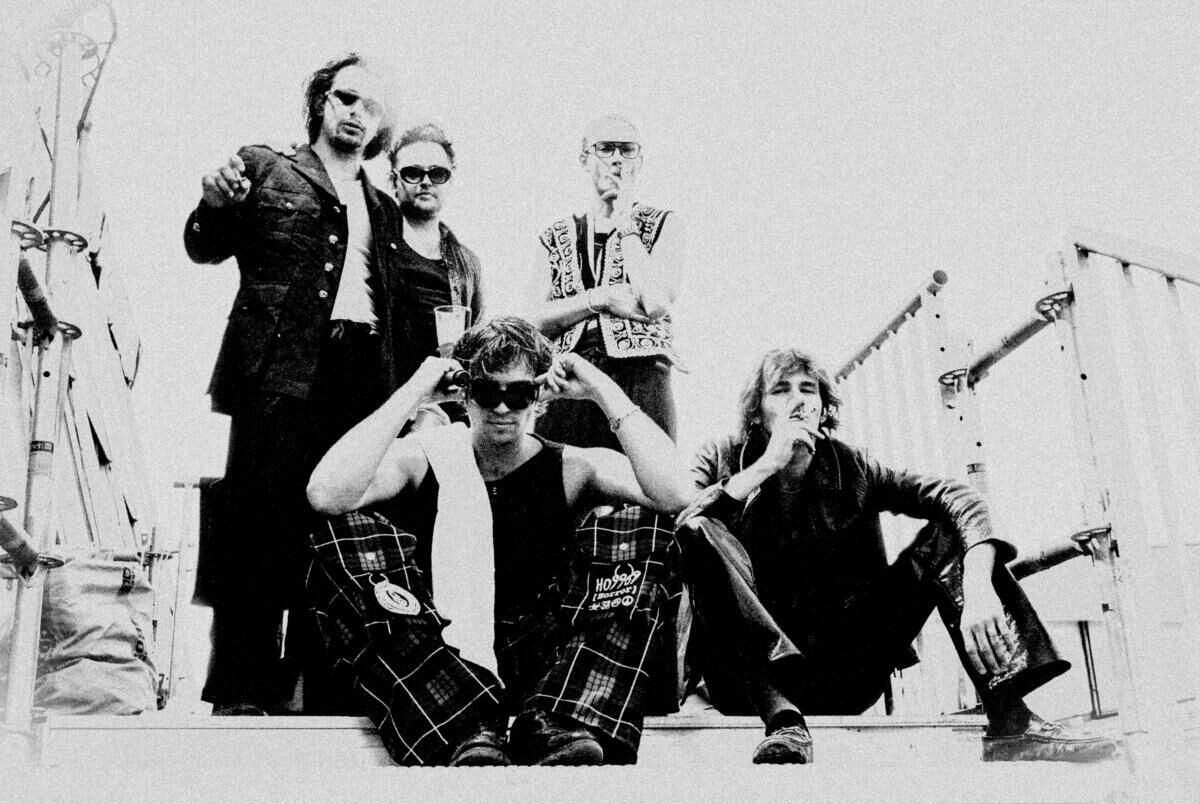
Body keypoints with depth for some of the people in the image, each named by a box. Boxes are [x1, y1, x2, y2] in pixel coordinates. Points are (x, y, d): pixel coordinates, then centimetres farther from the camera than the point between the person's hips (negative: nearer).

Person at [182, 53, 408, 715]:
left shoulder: (383, 210, 24)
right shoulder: (267, 169, 13)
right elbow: (206, 248, 8)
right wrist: (215, 205, -14)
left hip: (366, 377, 4)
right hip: (282, 370, -4)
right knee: (265, 519, -9)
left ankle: (312, 678, 9)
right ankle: (241, 693, -3)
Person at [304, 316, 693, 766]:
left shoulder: (569, 468, 4)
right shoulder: (424, 458, 2)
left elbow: (676, 496, -16)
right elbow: (325, 496, -19)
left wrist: (603, 392, -13)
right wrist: (412, 394, -17)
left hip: (541, 664, 1)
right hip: (425, 668, 0)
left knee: (638, 527, -12)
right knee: (347, 532, -19)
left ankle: (555, 730, -28)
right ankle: (467, 741, -31)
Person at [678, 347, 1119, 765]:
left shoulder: (849, 467, 6)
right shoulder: (722, 460, 2)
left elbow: (958, 498, -7)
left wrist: (977, 588, -26)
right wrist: (766, 465, -18)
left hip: (847, 674, 3)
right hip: (755, 671, -2)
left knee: (947, 531, -6)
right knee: (702, 532, -25)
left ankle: (1010, 720, -21)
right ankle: (781, 718, -38)